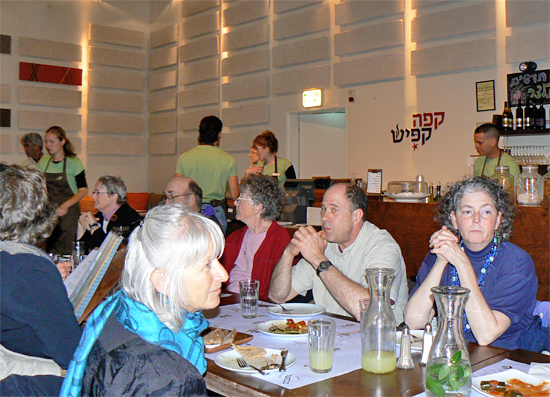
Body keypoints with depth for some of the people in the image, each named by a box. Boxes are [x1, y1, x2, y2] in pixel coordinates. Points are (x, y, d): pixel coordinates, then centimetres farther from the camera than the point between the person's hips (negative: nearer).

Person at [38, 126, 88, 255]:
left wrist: (66, 205, -17)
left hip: (69, 212, -4)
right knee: (50, 250, 1)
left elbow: (83, 190, -5)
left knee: (65, 251, -11)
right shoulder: (43, 162, 10)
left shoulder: (74, 162, -3)